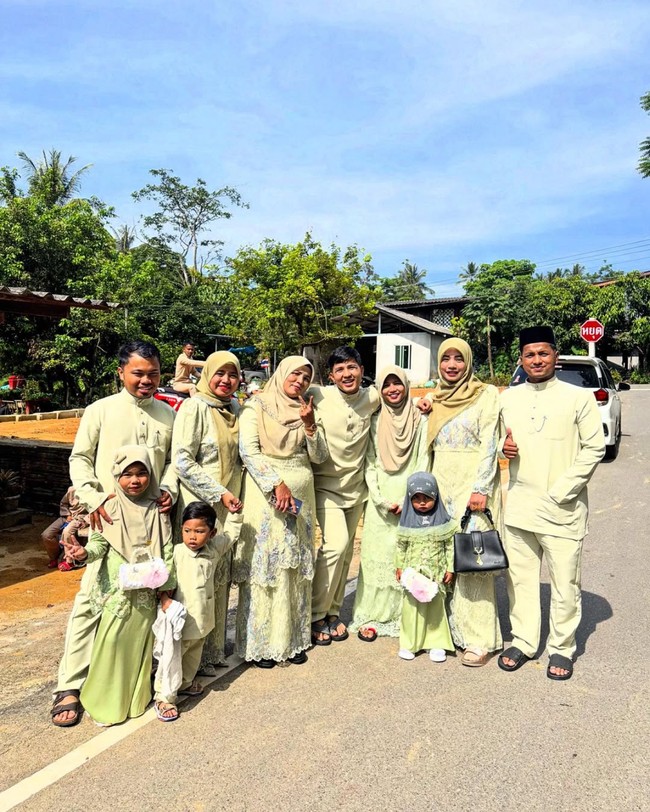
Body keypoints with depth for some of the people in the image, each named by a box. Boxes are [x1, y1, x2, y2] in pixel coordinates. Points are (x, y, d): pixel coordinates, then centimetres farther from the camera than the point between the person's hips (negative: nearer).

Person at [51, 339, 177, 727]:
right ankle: (70, 686, 9)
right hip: (109, 519, -2)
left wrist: (169, 488, -2)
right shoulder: (100, 411, 0)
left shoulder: (168, 414, 7)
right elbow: (80, 459, 3)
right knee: (91, 599, -2)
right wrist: (93, 497, -11)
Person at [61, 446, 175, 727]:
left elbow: (166, 550, 3)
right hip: (117, 588, -2)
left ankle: (136, 698, 27)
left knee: (140, 641, 10)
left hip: (147, 590, 2)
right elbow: (100, 542, -4)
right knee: (111, 640, -3)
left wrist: (166, 587, 2)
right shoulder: (110, 508, -3)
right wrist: (85, 552, -27)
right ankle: (106, 701, 15)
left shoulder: (157, 510, 1)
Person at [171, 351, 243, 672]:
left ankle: (215, 645, 30)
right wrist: (219, 494, -17)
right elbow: (182, 461, -16)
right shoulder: (194, 407, -11)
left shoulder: (235, 408, 10)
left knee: (221, 573, 14)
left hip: (230, 503, 7)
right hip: (201, 504, -6)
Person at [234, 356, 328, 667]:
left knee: (296, 567, 9)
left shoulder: (306, 412, 13)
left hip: (301, 495, 5)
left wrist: (310, 425, -9)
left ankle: (293, 639, 21)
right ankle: (260, 643, 10)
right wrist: (277, 484, -19)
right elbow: (248, 451, -11)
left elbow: (319, 456, 7)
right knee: (264, 565, -2)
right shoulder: (257, 406, 0)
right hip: (266, 494, -5)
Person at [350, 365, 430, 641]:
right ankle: (370, 616, 10)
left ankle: (404, 616, 13)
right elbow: (369, 463, 3)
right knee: (376, 555, 1)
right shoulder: (375, 422, 6)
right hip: (380, 500, 1)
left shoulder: (420, 421, 4)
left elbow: (423, 463, 0)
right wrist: (380, 500, -7)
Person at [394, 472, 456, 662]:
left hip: (436, 572, 0)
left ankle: (437, 644, 20)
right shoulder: (407, 521, -2)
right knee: (411, 606, 4)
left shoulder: (443, 521, -4)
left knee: (436, 606, 9)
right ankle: (409, 643, 17)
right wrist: (399, 567, 5)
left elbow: (450, 545, 0)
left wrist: (450, 569, -1)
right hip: (413, 572, 0)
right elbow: (401, 546, 5)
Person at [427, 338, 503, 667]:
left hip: (472, 485, -5)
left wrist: (481, 488, -16)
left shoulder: (486, 394, -3)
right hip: (441, 484, 5)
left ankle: (480, 639, 6)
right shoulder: (434, 398, 12)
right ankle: (452, 627, 21)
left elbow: (489, 444, -9)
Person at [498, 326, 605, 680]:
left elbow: (594, 447, -5)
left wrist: (561, 491, -12)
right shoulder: (507, 398, 8)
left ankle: (562, 648, 23)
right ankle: (523, 641, 27)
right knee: (520, 578, 12)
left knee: (565, 583, 4)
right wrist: (504, 447, -5)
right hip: (519, 505, 4)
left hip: (563, 509, -3)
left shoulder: (579, 397, -4)